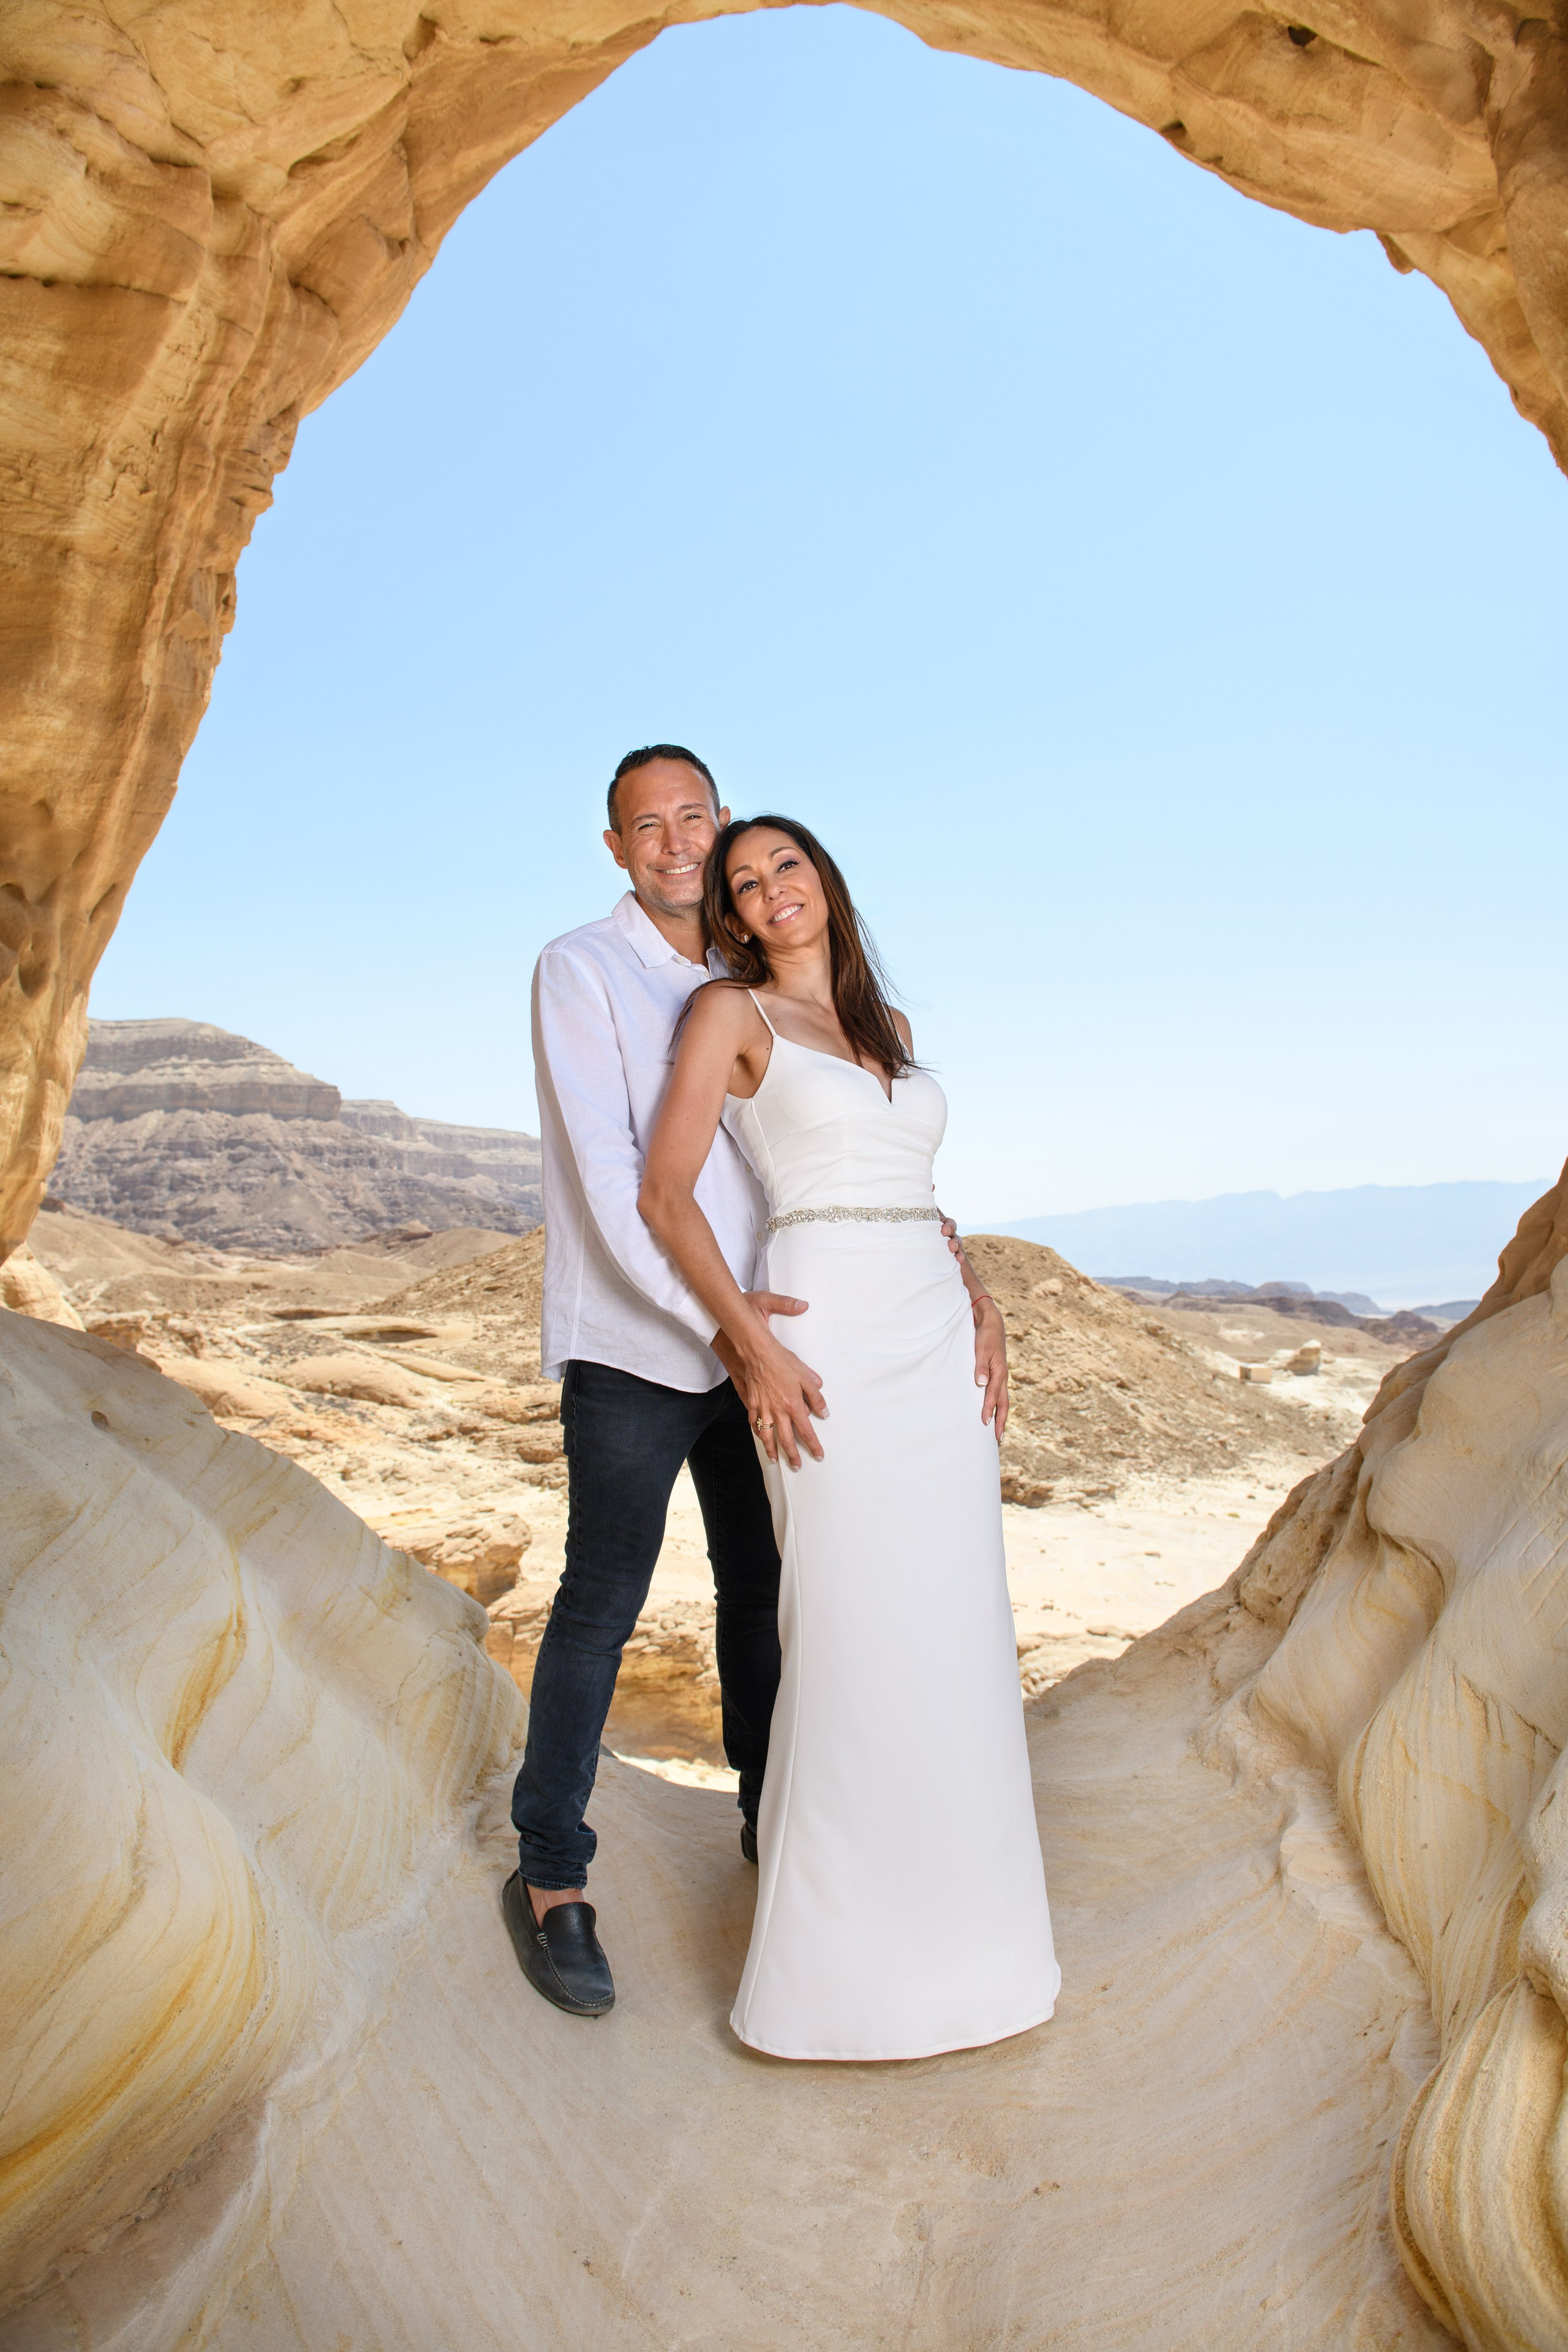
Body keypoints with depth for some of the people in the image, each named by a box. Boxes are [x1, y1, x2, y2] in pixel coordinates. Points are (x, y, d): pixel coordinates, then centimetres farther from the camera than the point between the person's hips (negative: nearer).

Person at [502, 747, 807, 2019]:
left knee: (762, 1593, 14)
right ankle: (551, 1879, 16)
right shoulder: (580, 969, -4)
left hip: (754, 1341, 5)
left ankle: (773, 1822, 31)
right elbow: (605, 1165, -14)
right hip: (633, 1346, -5)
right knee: (601, 1604, 1)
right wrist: (714, 1311, -21)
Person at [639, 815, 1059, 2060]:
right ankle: (841, 1950, 13)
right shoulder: (730, 1012, 2)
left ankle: (950, 1919, 25)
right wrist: (756, 1343, -16)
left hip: (941, 1335, 6)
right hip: (829, 1337, -6)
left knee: (957, 1631, 8)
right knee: (853, 1638, -5)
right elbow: (667, 1194, -6)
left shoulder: (891, 1024, 19)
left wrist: (983, 1298, 6)